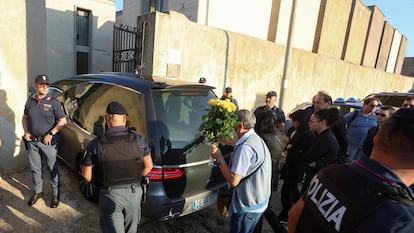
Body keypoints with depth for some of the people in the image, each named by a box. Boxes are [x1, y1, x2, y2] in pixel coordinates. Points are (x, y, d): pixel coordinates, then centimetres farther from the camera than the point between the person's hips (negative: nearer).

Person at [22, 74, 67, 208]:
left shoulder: (53, 102, -9)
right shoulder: (30, 101, 5)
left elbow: (62, 121, -10)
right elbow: (25, 117, 17)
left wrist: (51, 134, -17)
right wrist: (26, 132, 3)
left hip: (48, 142, -4)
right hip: (32, 142, 5)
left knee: (53, 169, 5)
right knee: (35, 169, 17)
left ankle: (55, 194, 20)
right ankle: (38, 192, 35)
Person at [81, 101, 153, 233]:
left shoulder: (96, 145, -16)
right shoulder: (138, 140, -12)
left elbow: (87, 176, -7)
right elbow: (148, 167, 1)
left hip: (110, 195, -3)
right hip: (134, 193, 4)